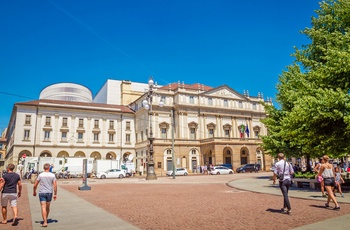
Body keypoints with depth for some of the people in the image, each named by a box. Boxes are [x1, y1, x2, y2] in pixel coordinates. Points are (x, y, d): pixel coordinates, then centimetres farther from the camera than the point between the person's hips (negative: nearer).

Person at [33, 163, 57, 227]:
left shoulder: (40, 175, -4)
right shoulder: (52, 175, -3)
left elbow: (35, 185, -2)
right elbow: (55, 185, -5)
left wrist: (34, 192, 15)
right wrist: (55, 194, 1)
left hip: (42, 193, -2)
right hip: (49, 193, 2)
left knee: (43, 207, -3)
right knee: (47, 207, 18)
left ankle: (45, 222, -8)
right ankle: (46, 219, 34)